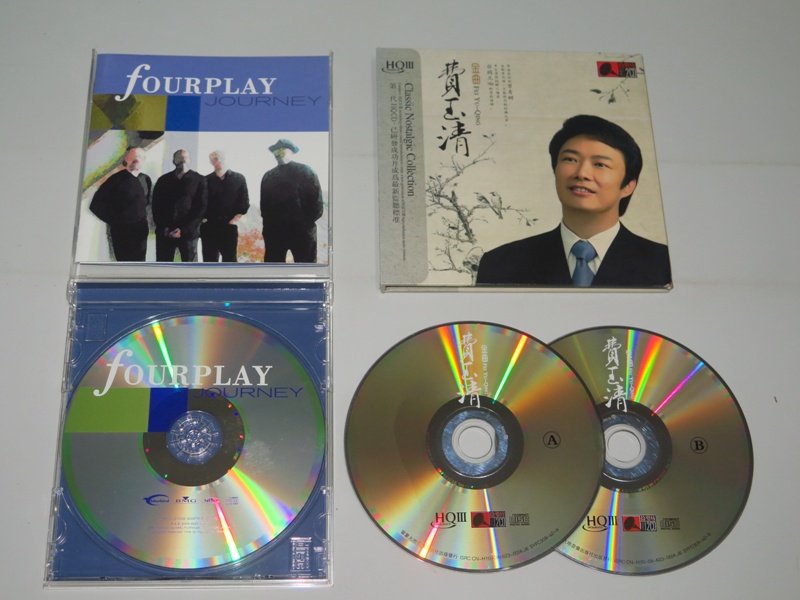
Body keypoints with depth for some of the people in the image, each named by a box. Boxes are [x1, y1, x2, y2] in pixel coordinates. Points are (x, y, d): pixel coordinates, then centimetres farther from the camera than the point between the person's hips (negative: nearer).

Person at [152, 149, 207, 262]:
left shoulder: (199, 180, 2)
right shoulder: (163, 180, 11)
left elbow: (201, 208, -4)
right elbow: (156, 206, 9)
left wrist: (184, 230, -12)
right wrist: (163, 228, -6)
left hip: (188, 233, -2)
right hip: (164, 233, 3)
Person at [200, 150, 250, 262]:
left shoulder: (239, 178, 8)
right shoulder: (206, 180, 11)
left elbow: (244, 201, 5)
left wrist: (236, 217, -5)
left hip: (229, 226, -1)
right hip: (209, 227, 1)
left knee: (229, 260, -2)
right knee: (210, 260, 1)